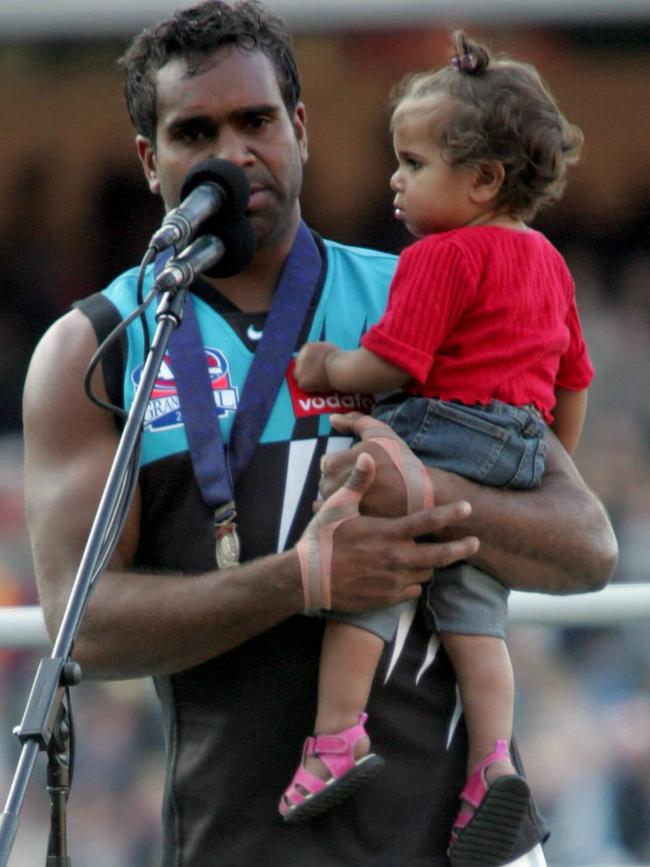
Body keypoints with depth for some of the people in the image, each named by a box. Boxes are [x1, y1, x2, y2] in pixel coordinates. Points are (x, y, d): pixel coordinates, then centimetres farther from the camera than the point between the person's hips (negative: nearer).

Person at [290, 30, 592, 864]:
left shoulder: (441, 259, -11)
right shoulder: (546, 263, 17)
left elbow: (391, 363, -17)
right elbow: (573, 377, 23)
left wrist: (331, 368, 2)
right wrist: (557, 471, 31)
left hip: (437, 436, -8)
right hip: (520, 453, 8)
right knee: (473, 610, 7)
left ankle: (337, 733, -9)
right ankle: (492, 758, -6)